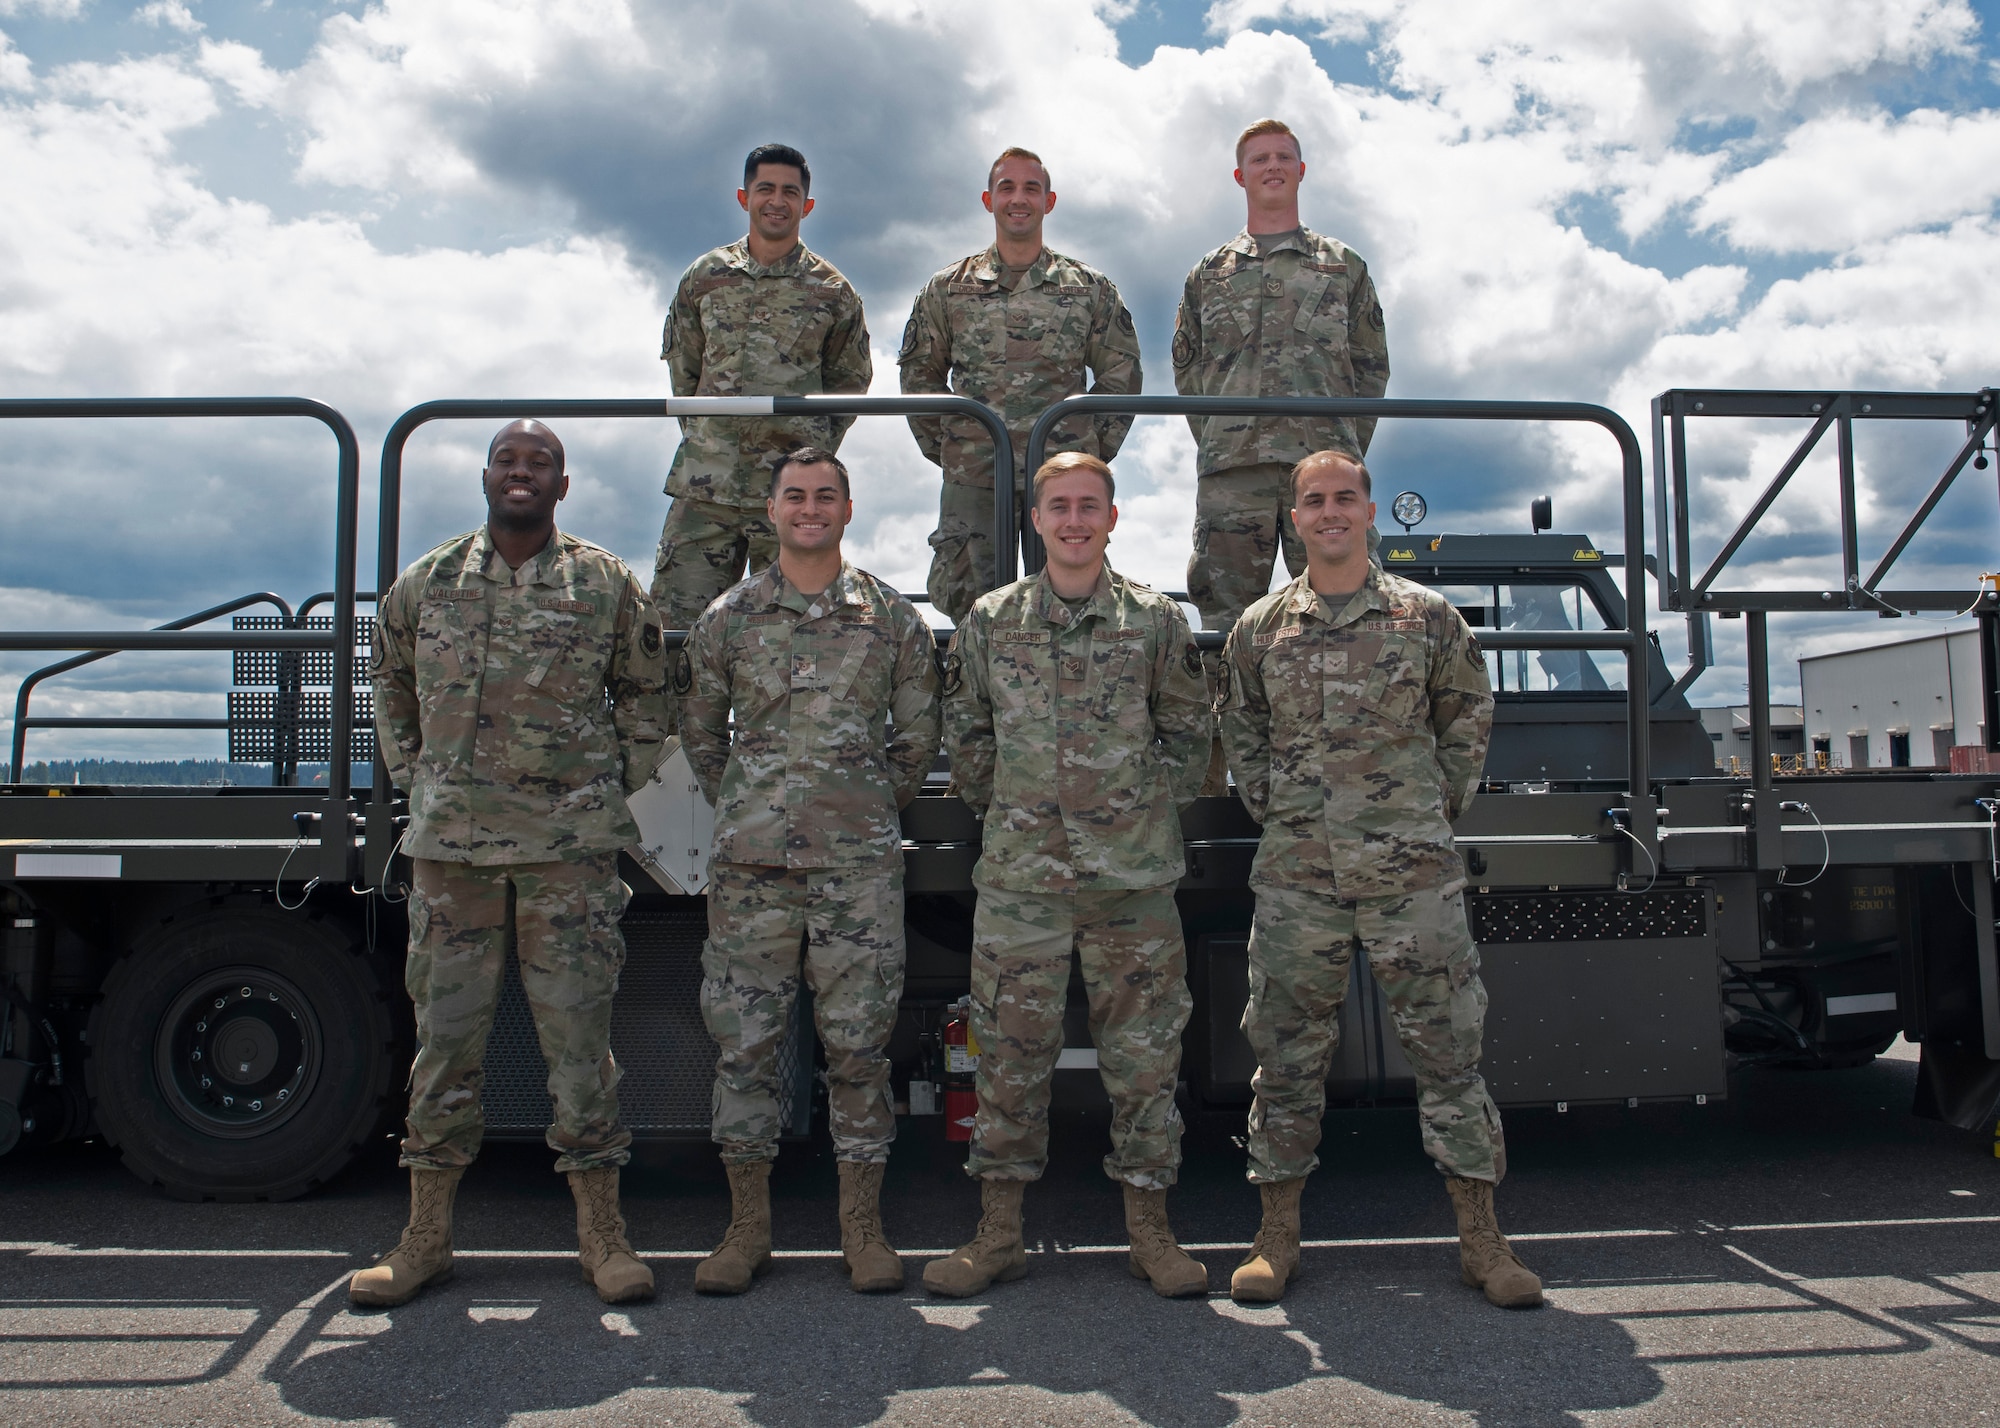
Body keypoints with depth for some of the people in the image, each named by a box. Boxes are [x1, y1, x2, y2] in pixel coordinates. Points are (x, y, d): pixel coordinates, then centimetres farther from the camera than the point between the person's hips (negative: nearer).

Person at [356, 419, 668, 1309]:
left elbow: (645, 689, 13)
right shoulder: (426, 583, 9)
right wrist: (412, 778, 16)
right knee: (445, 1033, 7)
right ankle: (426, 1236, 19)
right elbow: (392, 684, 24)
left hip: (571, 843, -2)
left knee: (579, 1032, 1)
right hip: (450, 841, 2)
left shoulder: (607, 585, 3)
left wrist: (619, 785, 7)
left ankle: (601, 1234, 12)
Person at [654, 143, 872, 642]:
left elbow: (850, 382, 13)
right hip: (705, 486, 2)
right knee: (677, 619, -1)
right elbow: (682, 367, 17)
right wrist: (704, 437, 11)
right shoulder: (704, 276, 10)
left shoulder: (833, 292, 5)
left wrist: (815, 451, 6)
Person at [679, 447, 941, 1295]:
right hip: (751, 861, 1)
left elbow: (918, 736, 12)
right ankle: (748, 1225, 18)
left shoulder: (892, 618, 6)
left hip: (859, 860, -1)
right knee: (744, 1039, 4)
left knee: (858, 1041, 3)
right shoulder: (728, 618, 7)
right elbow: (700, 730, 16)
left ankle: (862, 1225, 16)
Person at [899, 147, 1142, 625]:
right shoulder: (947, 290, 11)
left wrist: (1093, 452, 6)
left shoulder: (1091, 289, 10)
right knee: (962, 598, -5)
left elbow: (1122, 377, 13)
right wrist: (944, 448, 8)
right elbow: (918, 375, 16)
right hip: (973, 478, 0)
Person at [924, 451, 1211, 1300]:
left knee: (1144, 1054, 6)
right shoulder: (990, 621, 6)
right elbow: (965, 732, 13)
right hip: (1019, 874, 1)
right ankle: (999, 1231, 18)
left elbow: (1187, 731, 13)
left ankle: (1149, 1230, 20)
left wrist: (1150, 808, 7)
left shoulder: (1155, 620, 4)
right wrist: (1001, 810, 9)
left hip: (1133, 877, 0)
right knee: (1011, 1053, 6)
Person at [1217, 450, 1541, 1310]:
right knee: (1288, 1052, 6)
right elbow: (1239, 731, 18)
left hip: (1411, 869, 0)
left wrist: (1441, 805, 9)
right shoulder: (1259, 629, 7)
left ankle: (1480, 1237, 16)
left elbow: (1469, 714, 15)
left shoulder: (1425, 616, 5)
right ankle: (1278, 1233, 18)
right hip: (1297, 874, 1)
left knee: (1447, 1045, 4)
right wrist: (1269, 808, 8)